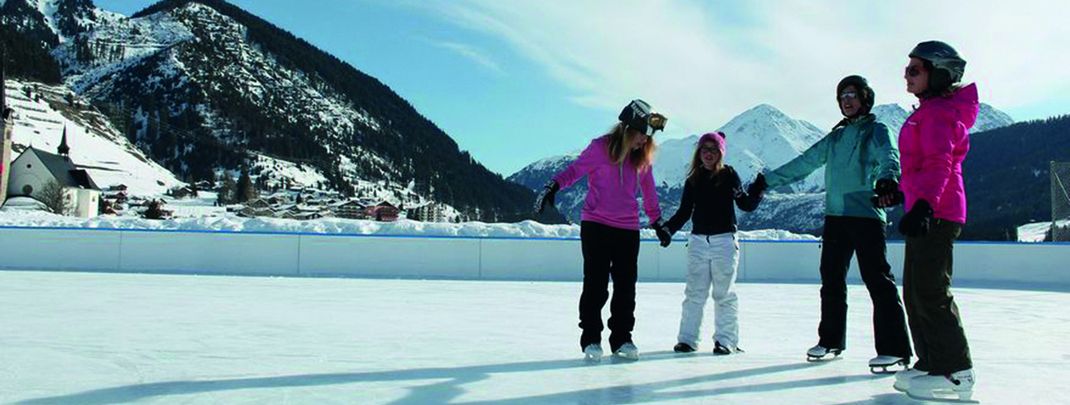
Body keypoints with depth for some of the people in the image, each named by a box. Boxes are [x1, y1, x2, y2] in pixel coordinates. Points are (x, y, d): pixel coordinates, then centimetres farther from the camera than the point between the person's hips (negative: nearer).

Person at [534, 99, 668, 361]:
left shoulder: (643, 156, 7)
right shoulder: (600, 148, -6)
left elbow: (648, 190, 18)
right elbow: (575, 170, -2)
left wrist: (657, 221, 24)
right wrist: (554, 186, -18)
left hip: (628, 230, 4)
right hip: (595, 226, -4)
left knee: (626, 286, 6)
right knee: (596, 284, 0)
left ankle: (622, 339, 17)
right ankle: (591, 339, 9)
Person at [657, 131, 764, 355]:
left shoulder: (728, 175, 0)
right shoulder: (693, 180, 9)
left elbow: (747, 205, -2)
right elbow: (684, 212, 12)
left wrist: (758, 188, -17)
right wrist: (668, 229, 0)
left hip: (724, 241, -3)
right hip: (698, 241, 3)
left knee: (724, 293, 3)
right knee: (694, 292, 4)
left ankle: (726, 340, 11)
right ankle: (688, 338, 12)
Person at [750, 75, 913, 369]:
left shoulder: (876, 131, 3)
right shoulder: (835, 137, 20)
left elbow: (888, 156, -17)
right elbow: (804, 163, 23)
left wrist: (887, 177, -40)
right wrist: (767, 181, 21)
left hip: (866, 216, -6)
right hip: (835, 216, 6)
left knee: (878, 280, -11)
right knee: (831, 281, 10)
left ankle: (894, 349, -9)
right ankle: (831, 340, 21)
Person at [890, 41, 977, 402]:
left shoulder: (938, 112, -11)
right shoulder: (929, 112, 20)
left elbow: (939, 164, -23)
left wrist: (923, 204, -33)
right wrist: (903, 192, 40)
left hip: (935, 214, -11)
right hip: (924, 211, 11)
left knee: (930, 292, -9)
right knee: (915, 292, 13)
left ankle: (956, 372, -3)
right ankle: (929, 363, 21)